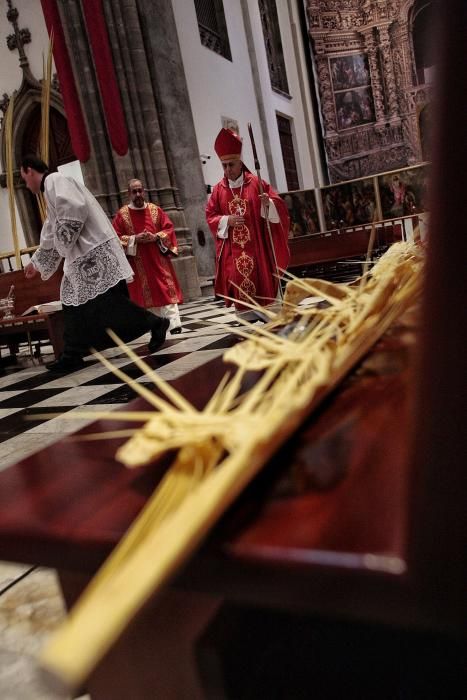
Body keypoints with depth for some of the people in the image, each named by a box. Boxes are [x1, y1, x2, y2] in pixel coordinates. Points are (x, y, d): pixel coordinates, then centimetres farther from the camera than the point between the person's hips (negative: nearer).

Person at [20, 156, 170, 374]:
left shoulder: (55, 180, -5)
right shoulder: (51, 189, 27)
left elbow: (74, 209, -24)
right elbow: (51, 236, 33)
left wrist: (65, 241, -13)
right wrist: (37, 262, 39)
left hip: (93, 252, -10)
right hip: (83, 257, 10)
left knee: (109, 301, -12)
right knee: (74, 303, 9)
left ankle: (155, 324, -1)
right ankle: (72, 356, 12)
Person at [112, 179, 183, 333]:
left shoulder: (155, 209, 7)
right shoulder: (122, 214, 3)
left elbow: (169, 229, 5)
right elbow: (116, 238, -1)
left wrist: (156, 237, -12)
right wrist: (134, 239, -14)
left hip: (159, 258, 1)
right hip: (138, 263, -1)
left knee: (167, 290, -7)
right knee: (147, 294, 3)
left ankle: (174, 324, -10)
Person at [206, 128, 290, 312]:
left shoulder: (256, 183, 2)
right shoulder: (218, 189, 8)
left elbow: (279, 206, 0)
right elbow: (210, 216, 7)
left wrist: (268, 203, -22)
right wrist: (226, 220, -12)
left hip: (257, 247, -1)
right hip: (233, 251, 2)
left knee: (262, 285, 1)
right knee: (239, 287, 0)